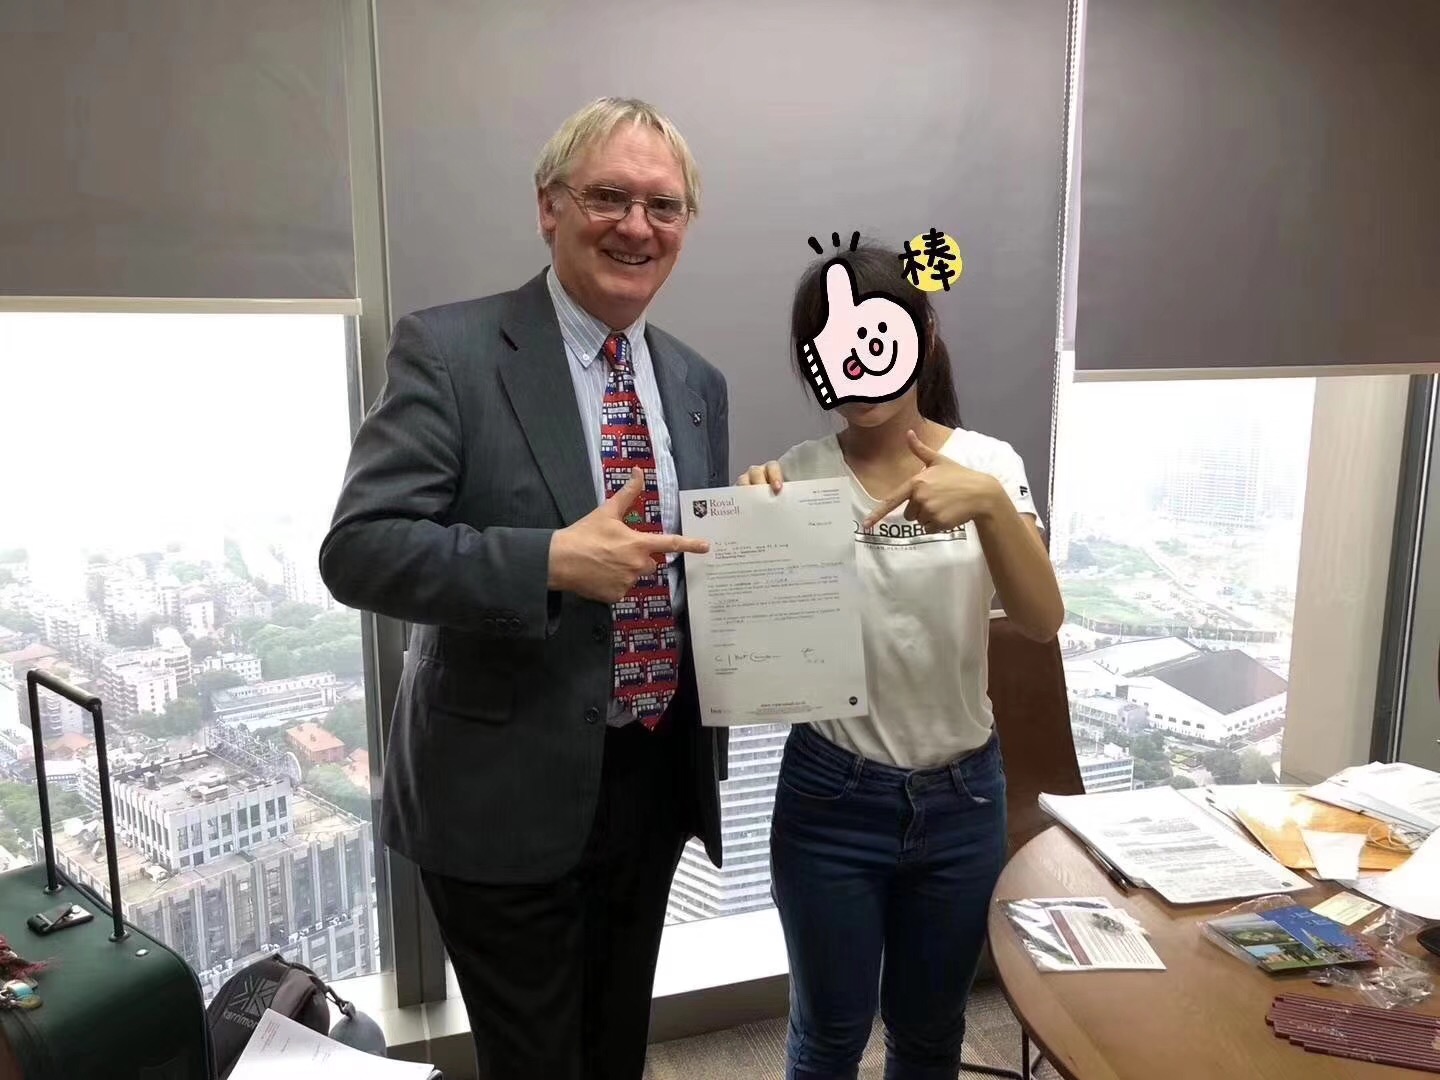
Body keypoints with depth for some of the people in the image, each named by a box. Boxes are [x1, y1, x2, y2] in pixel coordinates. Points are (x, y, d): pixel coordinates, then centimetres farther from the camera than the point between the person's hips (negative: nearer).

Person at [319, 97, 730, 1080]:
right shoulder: (449, 351, -12)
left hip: (657, 779, 6)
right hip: (509, 794, -5)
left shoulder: (696, 382, 6)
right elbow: (358, 548, -19)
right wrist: (553, 561, -30)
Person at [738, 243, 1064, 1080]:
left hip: (961, 796, 2)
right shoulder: (800, 475, -7)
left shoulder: (989, 463, -5)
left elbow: (1043, 620, -16)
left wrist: (988, 501, -33)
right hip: (831, 795, -1)